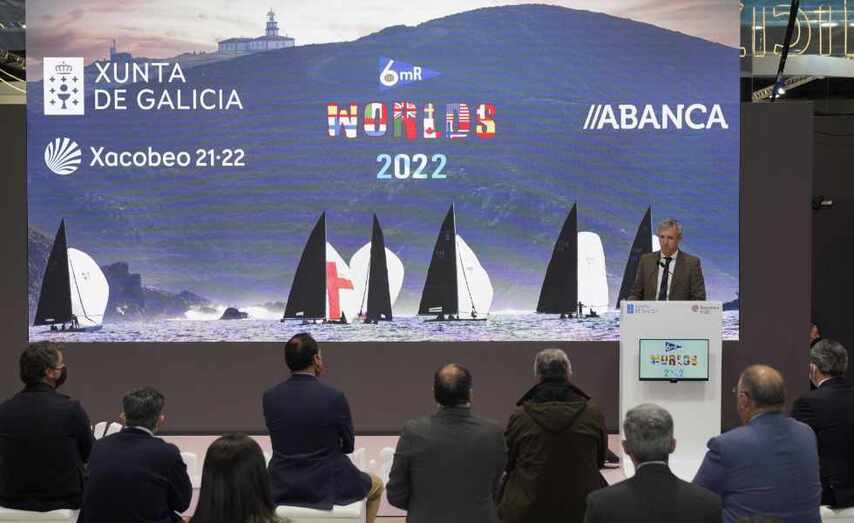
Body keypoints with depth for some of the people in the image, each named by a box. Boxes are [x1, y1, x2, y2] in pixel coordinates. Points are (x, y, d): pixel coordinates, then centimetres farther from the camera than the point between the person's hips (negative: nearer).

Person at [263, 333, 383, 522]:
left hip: (282, 486, 3)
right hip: (327, 484, -3)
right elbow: (348, 446, -4)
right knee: (376, 485, 26)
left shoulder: (269, 397, -7)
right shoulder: (334, 397, -17)